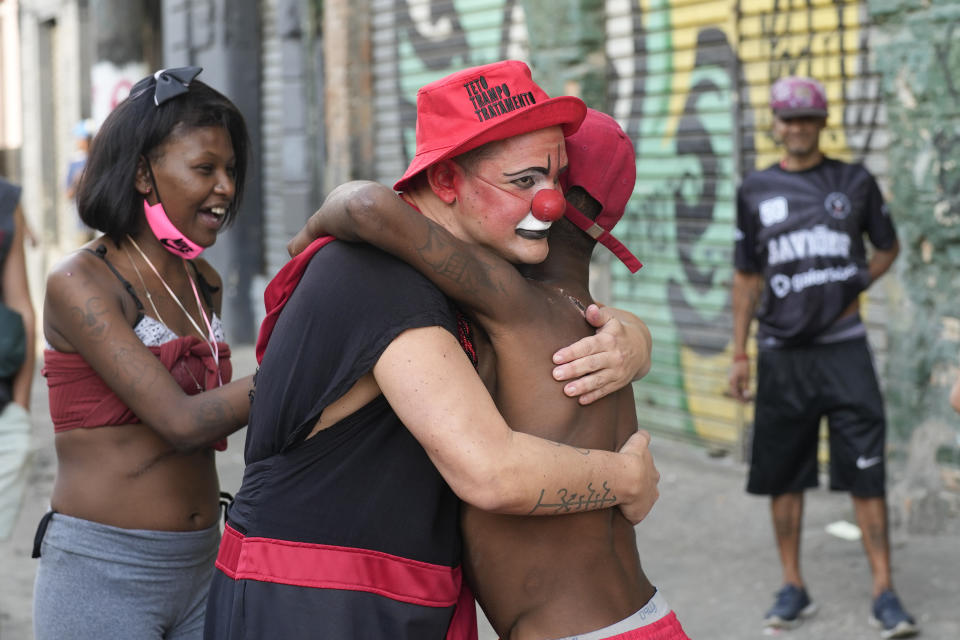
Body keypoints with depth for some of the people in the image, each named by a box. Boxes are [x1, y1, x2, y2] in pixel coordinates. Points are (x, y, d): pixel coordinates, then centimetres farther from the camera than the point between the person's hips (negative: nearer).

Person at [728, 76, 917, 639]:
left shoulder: (856, 182, 6)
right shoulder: (755, 192, 7)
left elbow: (888, 247, 18)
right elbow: (747, 277, 11)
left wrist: (855, 290, 2)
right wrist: (740, 354, 8)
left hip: (844, 347, -1)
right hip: (781, 354, 1)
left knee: (866, 472, -5)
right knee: (783, 475, 5)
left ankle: (885, 593, 0)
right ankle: (794, 588, 17)